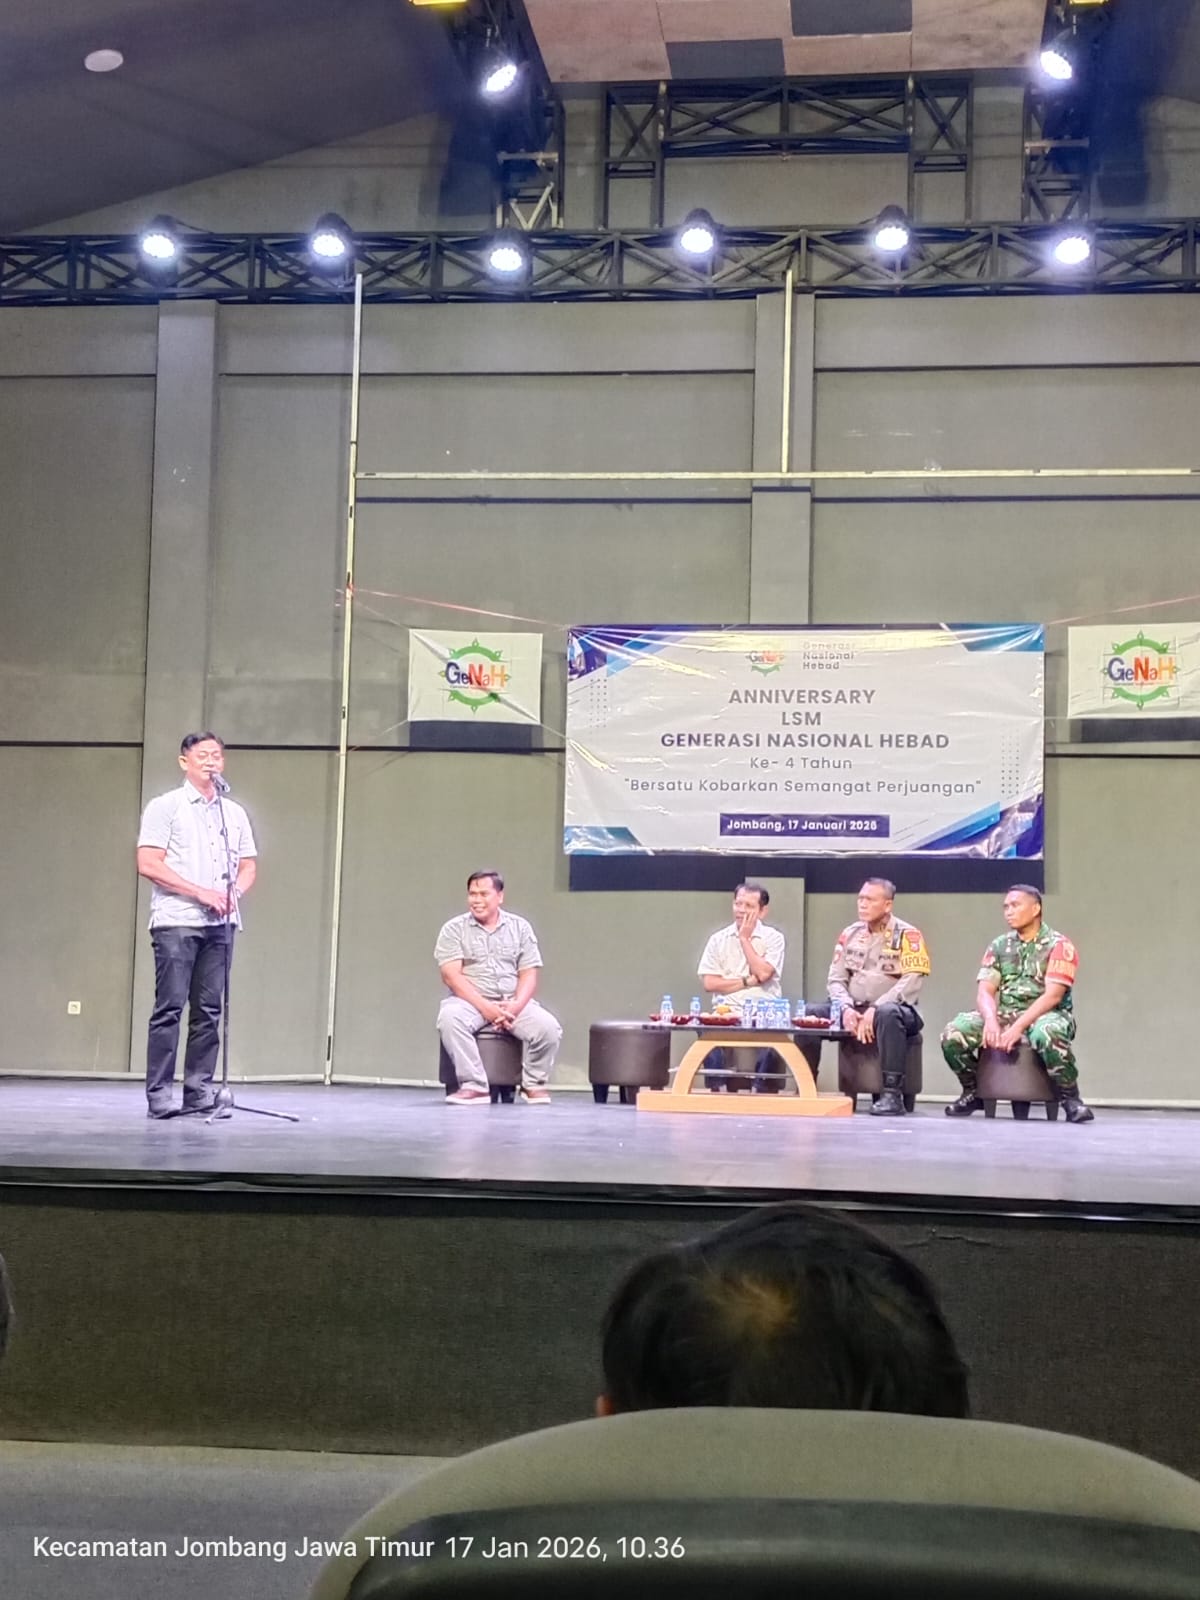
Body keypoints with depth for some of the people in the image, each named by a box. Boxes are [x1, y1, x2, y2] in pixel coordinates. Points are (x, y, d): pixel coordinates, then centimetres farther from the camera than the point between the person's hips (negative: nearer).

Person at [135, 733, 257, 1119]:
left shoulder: (235, 813, 17)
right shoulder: (165, 807, 1)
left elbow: (248, 866, 20)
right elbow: (148, 864, -8)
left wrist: (235, 893, -3)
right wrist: (201, 893, -14)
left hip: (221, 923, 5)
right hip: (176, 922, -5)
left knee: (209, 1010, 3)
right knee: (170, 1008, -6)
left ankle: (199, 1090, 8)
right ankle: (158, 1094, -4)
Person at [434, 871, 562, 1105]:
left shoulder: (520, 927, 9)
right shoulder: (454, 929, 2)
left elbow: (528, 974, 5)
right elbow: (451, 976, -8)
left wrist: (516, 1005, -16)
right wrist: (484, 1006, -20)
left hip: (513, 1002, 2)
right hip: (470, 1000, -2)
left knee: (549, 1028, -25)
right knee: (449, 1018, -36)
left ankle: (533, 1084, -1)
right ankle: (474, 1086, -28)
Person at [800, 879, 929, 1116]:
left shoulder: (907, 935, -5)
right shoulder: (850, 934, 12)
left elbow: (912, 981, -16)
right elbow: (836, 979, 9)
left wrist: (874, 1010, -24)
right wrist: (846, 1008, -12)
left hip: (891, 1009, -5)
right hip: (853, 1010, 5)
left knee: (888, 1014, -39)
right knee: (810, 1013, -16)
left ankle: (892, 1094, -38)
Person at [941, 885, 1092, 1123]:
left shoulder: (1058, 946, -3)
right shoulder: (999, 946, 12)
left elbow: (1052, 996, -14)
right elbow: (985, 991, 2)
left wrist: (1019, 1026, -25)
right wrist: (991, 1020, -21)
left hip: (1046, 1015, -4)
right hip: (1005, 1014, 4)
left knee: (1047, 1034, -42)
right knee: (953, 1033, -21)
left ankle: (1070, 1099, -20)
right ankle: (973, 1092, 3)